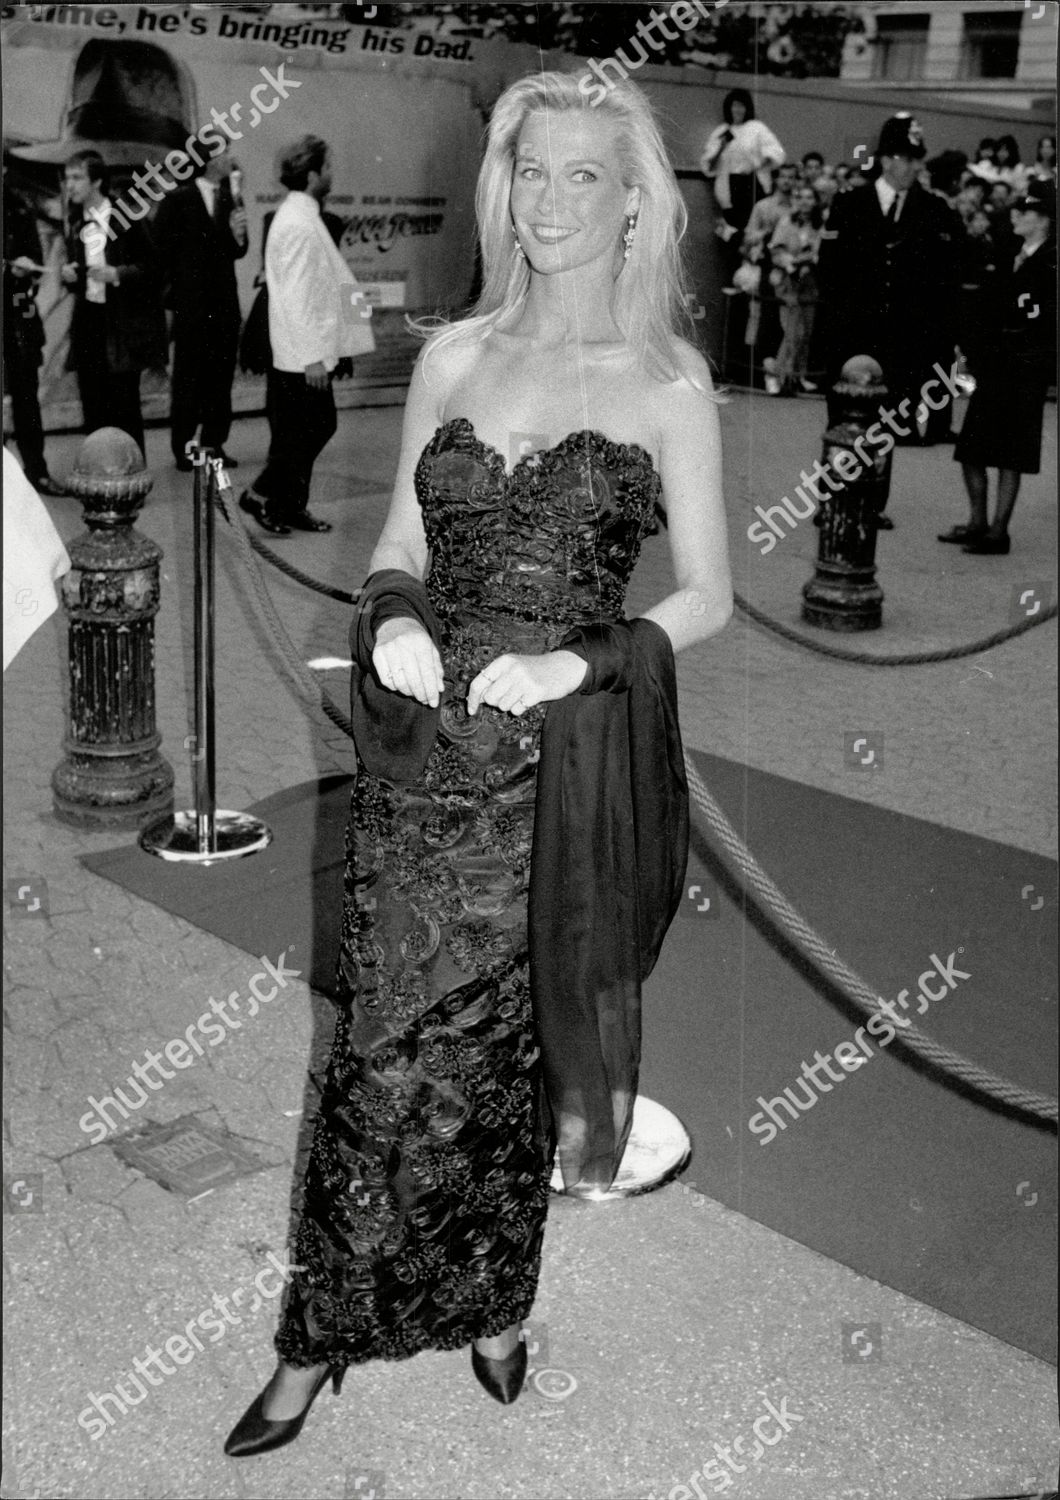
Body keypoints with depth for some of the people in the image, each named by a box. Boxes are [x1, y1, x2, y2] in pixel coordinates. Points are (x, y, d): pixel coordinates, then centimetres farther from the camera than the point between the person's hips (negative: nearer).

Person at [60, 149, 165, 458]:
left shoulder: (125, 218, -6)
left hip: (121, 325, -6)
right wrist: (68, 276, 0)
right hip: (87, 325, 6)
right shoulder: (75, 226, 13)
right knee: (93, 408, 5)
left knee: (125, 406, -4)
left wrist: (116, 274, -19)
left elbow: (152, 266, -6)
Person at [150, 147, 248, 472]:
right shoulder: (178, 199, -6)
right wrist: (174, 284, -1)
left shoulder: (231, 199, 10)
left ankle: (214, 443, 16)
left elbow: (237, 252, 12)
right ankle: (183, 449, 6)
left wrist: (238, 235, -8)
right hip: (191, 304, -5)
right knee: (188, 376, 0)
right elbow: (158, 247, -3)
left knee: (221, 376, 7)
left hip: (225, 303, 5)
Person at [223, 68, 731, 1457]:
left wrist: (584, 662, -15)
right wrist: (391, 621, -7)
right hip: (423, 746, 2)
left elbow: (708, 595, 0)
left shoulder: (667, 381, -1)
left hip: (561, 760, -2)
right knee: (385, 1050, 4)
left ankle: (492, 1300, 35)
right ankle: (320, 1338, 20)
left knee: (506, 1047, 11)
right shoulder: (452, 354, 9)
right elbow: (399, 545, 14)